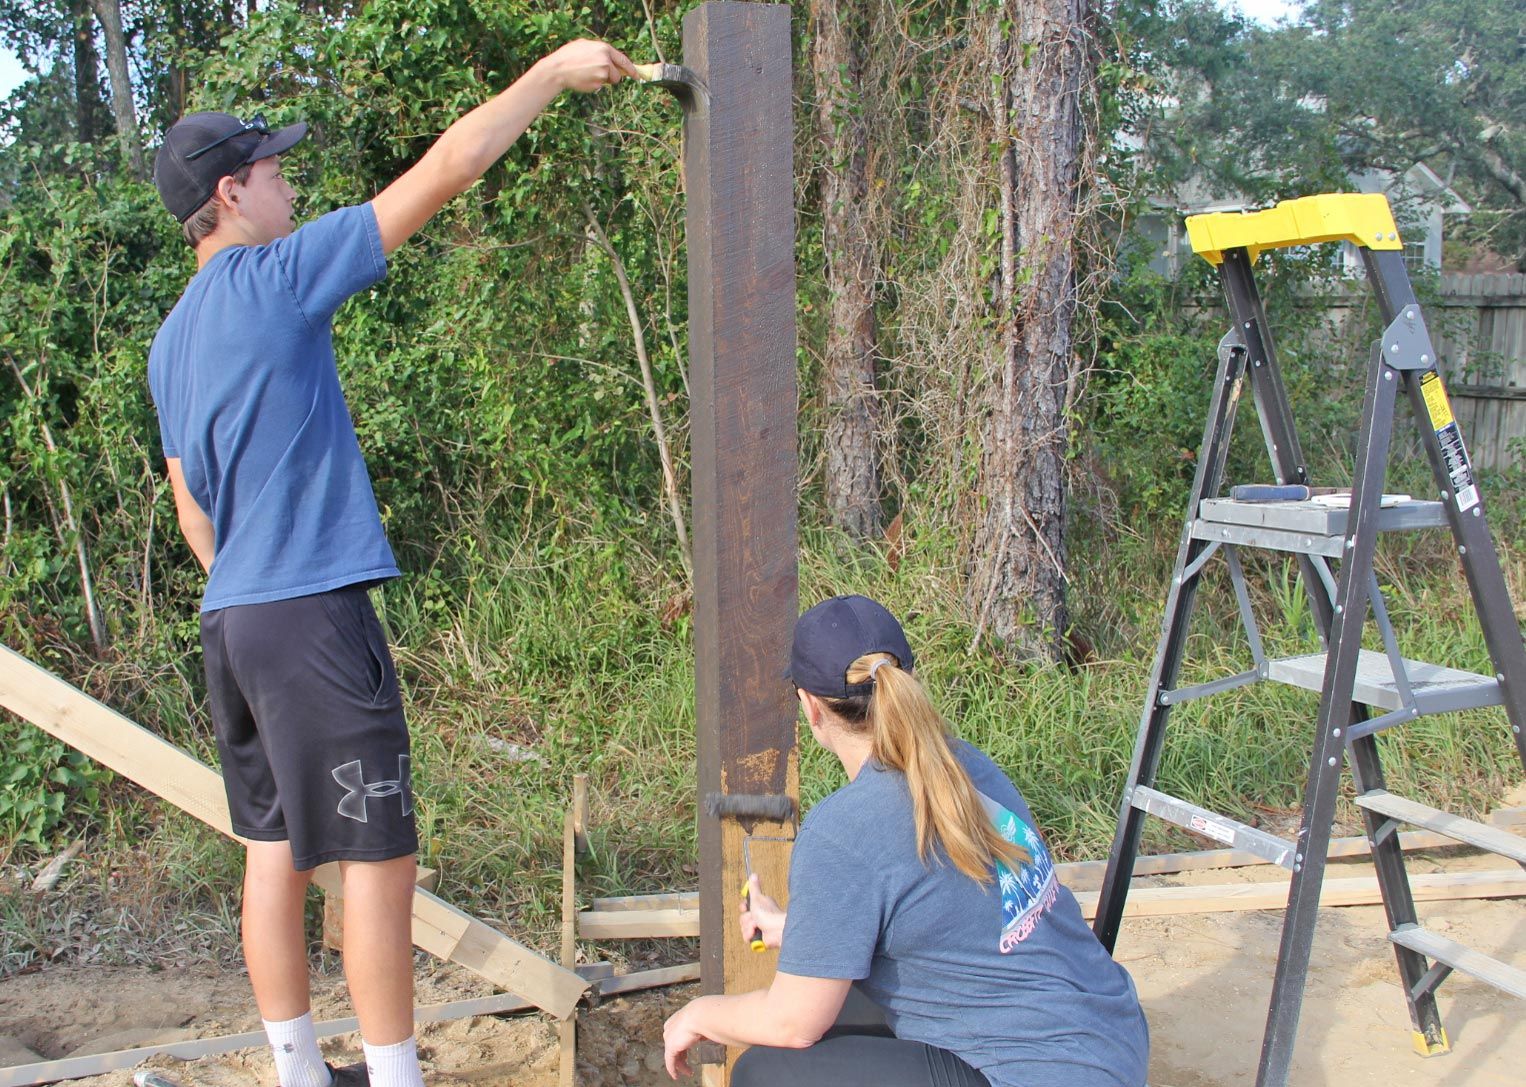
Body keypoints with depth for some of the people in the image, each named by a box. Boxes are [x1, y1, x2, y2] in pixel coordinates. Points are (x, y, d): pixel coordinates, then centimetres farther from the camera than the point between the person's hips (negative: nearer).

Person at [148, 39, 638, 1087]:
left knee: (275, 850, 14)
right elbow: (448, 168, -10)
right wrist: (555, 70, -2)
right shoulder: (274, 278, -9)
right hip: (312, 617, -9)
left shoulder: (171, 341, 15)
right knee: (380, 858, -2)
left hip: (231, 621, 9)